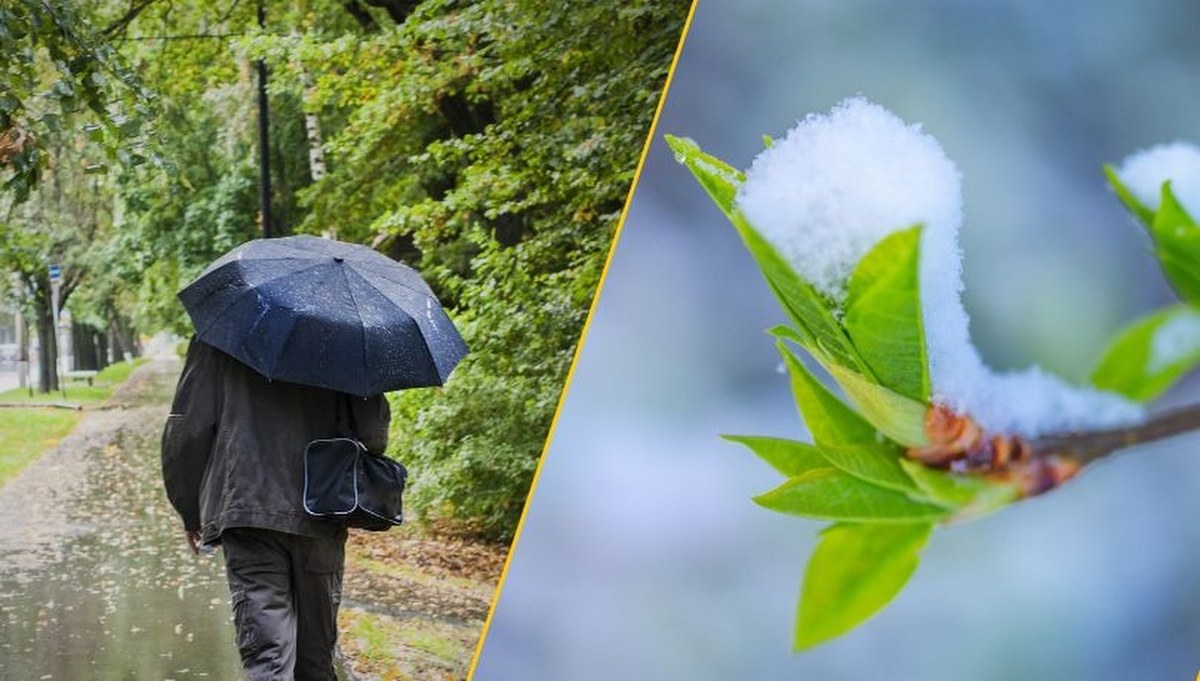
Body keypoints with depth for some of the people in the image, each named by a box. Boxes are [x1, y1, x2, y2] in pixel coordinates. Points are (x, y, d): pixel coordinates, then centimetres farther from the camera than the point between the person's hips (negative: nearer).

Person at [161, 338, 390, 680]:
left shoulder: (216, 342, 4)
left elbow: (187, 430, 1)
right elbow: (372, 430, -2)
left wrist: (190, 512, 13)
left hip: (246, 513, -2)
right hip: (320, 521, 2)